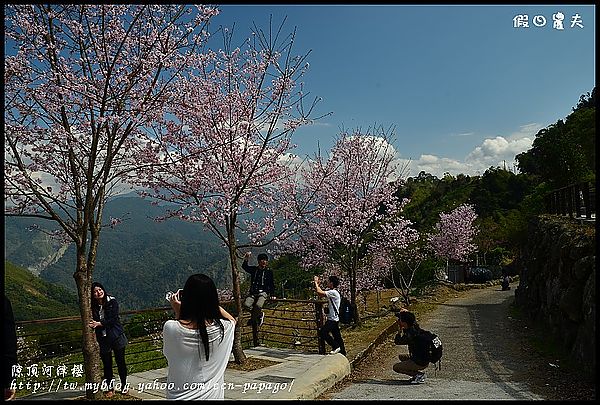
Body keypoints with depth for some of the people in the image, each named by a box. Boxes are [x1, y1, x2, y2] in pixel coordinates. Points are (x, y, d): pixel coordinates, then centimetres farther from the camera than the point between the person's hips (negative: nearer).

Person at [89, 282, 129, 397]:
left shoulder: (112, 301, -7)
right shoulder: (93, 306, 0)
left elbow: (113, 319, -13)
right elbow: (94, 322, 4)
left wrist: (98, 324, -21)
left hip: (116, 336, -2)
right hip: (103, 339, 2)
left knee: (120, 361, 7)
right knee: (107, 364, 7)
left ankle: (124, 385, 23)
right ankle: (110, 388, 22)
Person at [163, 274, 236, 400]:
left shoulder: (170, 328, -21)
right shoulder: (222, 328, -17)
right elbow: (232, 320, 8)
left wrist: (177, 313, -2)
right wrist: (208, 300, 2)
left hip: (179, 395, -1)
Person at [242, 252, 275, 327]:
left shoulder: (269, 271, 6)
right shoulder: (254, 269, 12)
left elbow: (271, 284, 11)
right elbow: (244, 267, -1)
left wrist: (272, 295, 6)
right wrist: (246, 259, -15)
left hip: (263, 293, -3)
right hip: (253, 292, 3)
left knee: (258, 305, -31)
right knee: (246, 304, -22)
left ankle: (253, 318, 0)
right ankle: (260, 315, 3)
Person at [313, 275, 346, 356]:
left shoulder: (333, 292, -18)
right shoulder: (331, 291, 13)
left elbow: (320, 292, -25)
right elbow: (321, 293, 23)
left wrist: (316, 282, -13)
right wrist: (317, 284, 15)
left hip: (333, 319, -10)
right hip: (334, 319, 10)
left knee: (322, 332, -15)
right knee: (337, 336, 13)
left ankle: (335, 347, -6)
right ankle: (342, 352, 19)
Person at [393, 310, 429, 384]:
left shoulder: (411, 334, -25)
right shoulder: (415, 327, -1)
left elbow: (397, 341, -14)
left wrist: (400, 329, -10)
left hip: (420, 363, -9)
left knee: (396, 367, 0)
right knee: (401, 356, 25)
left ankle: (419, 374, -4)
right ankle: (420, 372, 15)